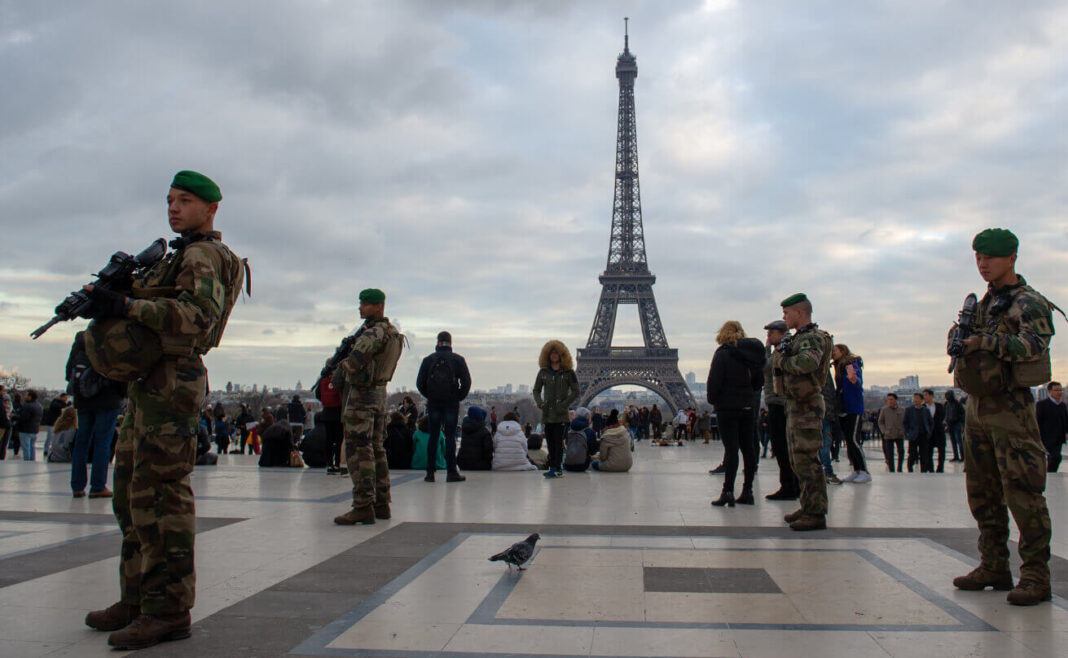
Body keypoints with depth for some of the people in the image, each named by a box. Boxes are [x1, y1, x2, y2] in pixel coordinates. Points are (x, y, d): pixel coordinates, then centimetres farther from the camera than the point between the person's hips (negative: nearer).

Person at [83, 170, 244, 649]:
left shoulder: (204, 255, -7)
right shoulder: (179, 255, 25)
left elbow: (199, 316, -24)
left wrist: (124, 306, -27)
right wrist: (105, 301, 8)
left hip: (171, 383, -11)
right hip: (146, 385, 11)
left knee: (161, 496, -10)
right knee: (131, 493, 14)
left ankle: (168, 611, -4)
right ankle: (137, 601, 23)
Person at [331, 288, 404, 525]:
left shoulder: (376, 331, -17)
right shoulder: (392, 332, 14)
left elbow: (357, 358, -30)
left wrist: (339, 372, -11)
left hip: (360, 394, -10)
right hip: (379, 393, 10)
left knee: (358, 450, -9)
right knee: (375, 449, 13)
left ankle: (363, 506, -12)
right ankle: (381, 504, 16)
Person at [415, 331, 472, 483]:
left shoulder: (428, 360, 4)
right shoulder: (458, 359, 2)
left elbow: (420, 383, 2)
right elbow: (466, 382, -4)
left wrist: (429, 396, 12)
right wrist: (459, 397, 7)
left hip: (433, 403, 1)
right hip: (451, 403, -1)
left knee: (433, 436, 5)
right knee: (450, 436, 0)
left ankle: (430, 472, 4)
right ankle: (451, 472, -2)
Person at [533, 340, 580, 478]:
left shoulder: (568, 372, 1)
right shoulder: (543, 372, 11)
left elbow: (575, 392, 0)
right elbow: (536, 390, 16)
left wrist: (564, 405, -10)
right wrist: (539, 402, -3)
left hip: (561, 414, -4)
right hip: (547, 413, 4)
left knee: (558, 442, -9)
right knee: (550, 441, 5)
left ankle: (556, 468, -10)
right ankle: (555, 468, 12)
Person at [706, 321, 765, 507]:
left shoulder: (723, 353, -9)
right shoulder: (752, 354, 10)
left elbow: (714, 381, -13)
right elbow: (760, 381, 16)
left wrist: (712, 399, 1)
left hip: (728, 406, -6)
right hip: (748, 406, 6)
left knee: (731, 448, -7)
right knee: (748, 448, 8)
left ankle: (727, 492, -9)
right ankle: (747, 491, 12)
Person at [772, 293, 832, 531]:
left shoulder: (812, 338, -15)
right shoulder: (798, 338, 17)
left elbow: (808, 362, -35)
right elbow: (776, 364, 16)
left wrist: (783, 361, -19)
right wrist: (781, 354, -5)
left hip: (807, 407, -11)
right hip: (795, 405, 11)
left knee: (807, 459, -10)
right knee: (797, 460, 15)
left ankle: (816, 514, -6)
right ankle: (808, 507, 24)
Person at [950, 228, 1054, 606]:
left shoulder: (1028, 302, -8)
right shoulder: (985, 303, 16)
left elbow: (1034, 345, -26)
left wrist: (983, 340, -26)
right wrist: (963, 337, 5)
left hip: (1010, 408, -8)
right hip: (977, 407, 8)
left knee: (1022, 494, -6)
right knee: (983, 493, 11)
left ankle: (1036, 577, 1)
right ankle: (994, 567, 21)